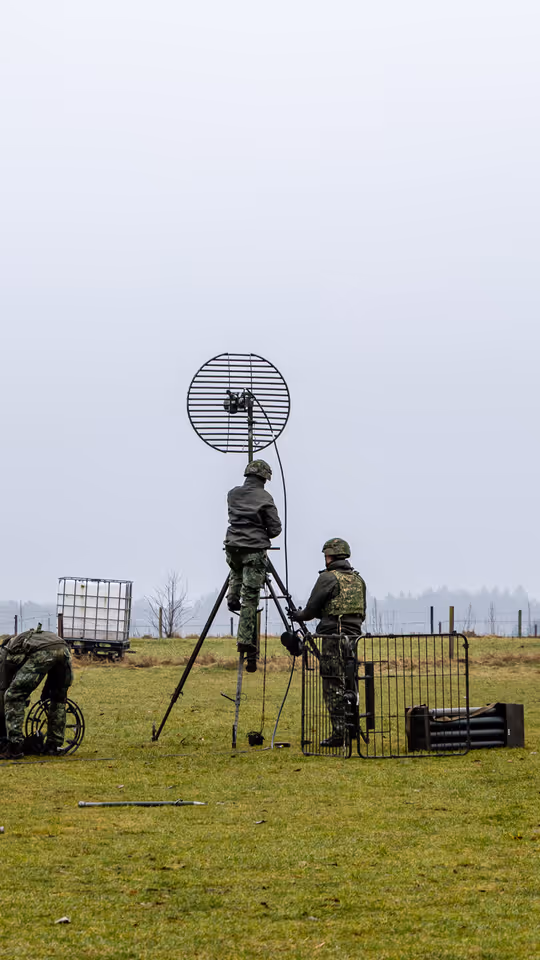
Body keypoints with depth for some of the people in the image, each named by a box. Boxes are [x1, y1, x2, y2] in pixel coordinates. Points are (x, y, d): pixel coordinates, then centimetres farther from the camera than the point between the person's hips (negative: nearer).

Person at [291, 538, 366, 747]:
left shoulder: (328, 578, -7)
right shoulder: (358, 579, 14)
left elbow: (312, 609, -4)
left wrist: (298, 616, 15)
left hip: (333, 639, -7)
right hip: (354, 638, 7)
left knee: (334, 687, -5)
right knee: (349, 686, 13)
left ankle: (339, 734, -7)